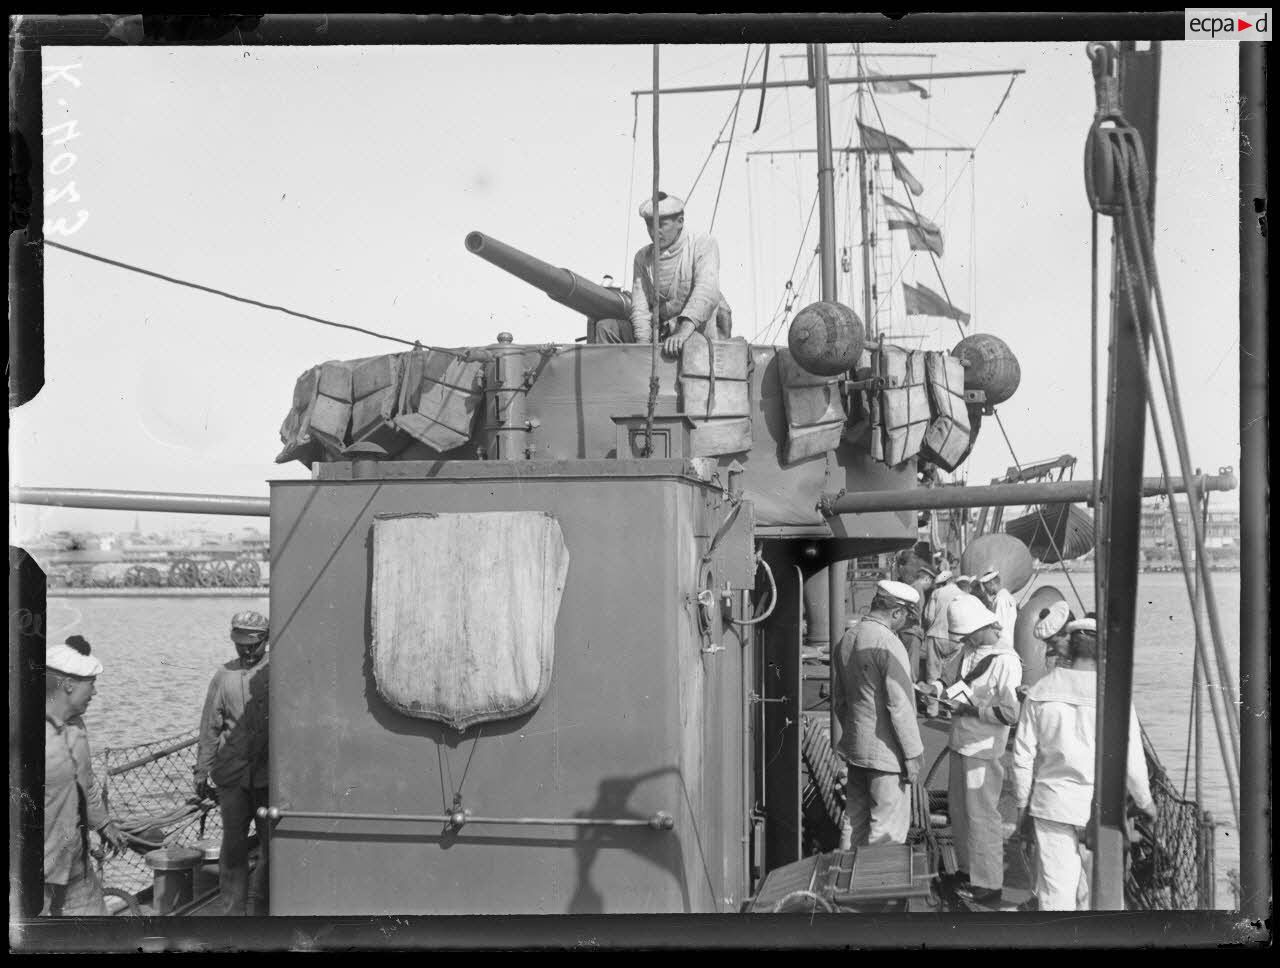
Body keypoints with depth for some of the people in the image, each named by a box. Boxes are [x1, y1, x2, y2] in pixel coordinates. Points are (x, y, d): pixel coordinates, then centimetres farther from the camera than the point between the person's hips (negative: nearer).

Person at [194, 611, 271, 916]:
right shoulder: (224, 676, 6)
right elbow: (210, 728, 10)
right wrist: (201, 771, 7)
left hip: (269, 776, -1)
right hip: (232, 774, 1)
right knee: (233, 843, 3)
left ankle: (261, 900, 19)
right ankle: (234, 908, 11)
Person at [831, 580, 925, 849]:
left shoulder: (846, 638, 7)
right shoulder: (888, 644, -19)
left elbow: (837, 700, 16)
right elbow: (900, 705, -19)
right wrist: (912, 754, -13)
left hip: (855, 746, 8)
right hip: (886, 751, -8)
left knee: (855, 818, 18)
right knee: (889, 827, 0)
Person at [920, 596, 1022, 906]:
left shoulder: (1006, 662, -21)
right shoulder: (968, 651, 4)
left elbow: (1011, 714, -24)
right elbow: (949, 675, 20)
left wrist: (973, 708, -20)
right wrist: (937, 687, -1)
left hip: (983, 749, -9)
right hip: (961, 742, 9)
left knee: (981, 814, 2)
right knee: (959, 808, 19)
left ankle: (988, 884, 13)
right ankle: (969, 868, 36)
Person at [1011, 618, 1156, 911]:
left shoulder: (1041, 692, -3)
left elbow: (1023, 755, 1)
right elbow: (1132, 759, -6)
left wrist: (1022, 801, 13)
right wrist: (1144, 800, 11)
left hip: (1051, 802, 2)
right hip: (1100, 808, -2)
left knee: (1055, 888, 6)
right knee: (1096, 885, 12)